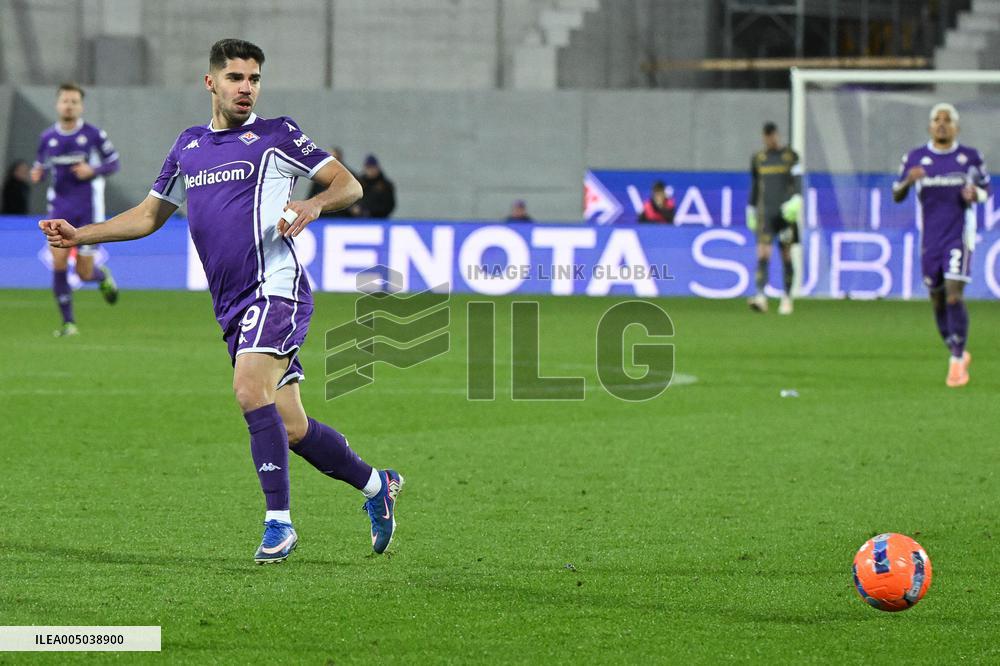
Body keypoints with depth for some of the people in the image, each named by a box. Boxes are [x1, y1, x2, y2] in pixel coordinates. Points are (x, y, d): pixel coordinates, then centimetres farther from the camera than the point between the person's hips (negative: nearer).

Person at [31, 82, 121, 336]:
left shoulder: (94, 134, -5)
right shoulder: (47, 137, 4)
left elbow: (113, 162, 2)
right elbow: (42, 164, 16)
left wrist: (93, 170, -16)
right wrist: (37, 173, -8)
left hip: (88, 210, -2)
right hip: (60, 209, 2)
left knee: (84, 273, -2)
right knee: (58, 263, -12)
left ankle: (103, 277, 37)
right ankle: (68, 322, 0)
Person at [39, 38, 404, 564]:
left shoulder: (277, 135, 2)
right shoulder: (189, 145, 18)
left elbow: (348, 185, 0)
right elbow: (149, 215, 26)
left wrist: (313, 205, -21)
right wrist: (80, 235, 15)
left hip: (275, 288, -6)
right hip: (232, 305, 6)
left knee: (250, 389, -27)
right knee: (291, 429, 5)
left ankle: (278, 522, -22)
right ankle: (376, 486, 26)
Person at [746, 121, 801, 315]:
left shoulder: (790, 156, 3)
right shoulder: (758, 159, 12)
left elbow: (798, 180, -6)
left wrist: (797, 198, -23)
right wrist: (751, 210, 19)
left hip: (785, 212, -1)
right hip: (765, 214, 1)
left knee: (786, 255, 4)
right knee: (763, 253, -14)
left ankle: (787, 299, 16)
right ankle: (761, 297, -26)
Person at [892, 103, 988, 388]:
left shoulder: (970, 157, 3)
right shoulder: (915, 158, 5)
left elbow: (986, 190, 13)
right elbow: (896, 196, 6)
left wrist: (975, 194, -10)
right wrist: (908, 181, -16)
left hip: (959, 235, -3)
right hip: (930, 237, 3)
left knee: (954, 296, -15)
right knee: (938, 300, 7)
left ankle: (956, 362, -7)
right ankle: (959, 354, 27)